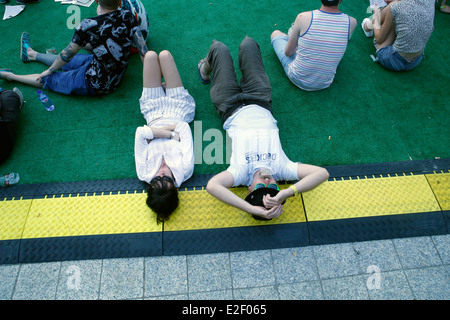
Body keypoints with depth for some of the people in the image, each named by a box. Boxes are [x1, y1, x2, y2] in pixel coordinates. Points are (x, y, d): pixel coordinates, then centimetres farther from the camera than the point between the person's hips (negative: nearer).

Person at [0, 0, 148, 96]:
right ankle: (31, 54, 56)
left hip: (96, 85, -6)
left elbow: (67, 54, -8)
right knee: (70, 60, 30)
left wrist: (49, 70, 9)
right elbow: (143, 50, -12)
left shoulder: (88, 26, -22)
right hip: (117, 77, 6)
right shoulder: (127, 17, -12)